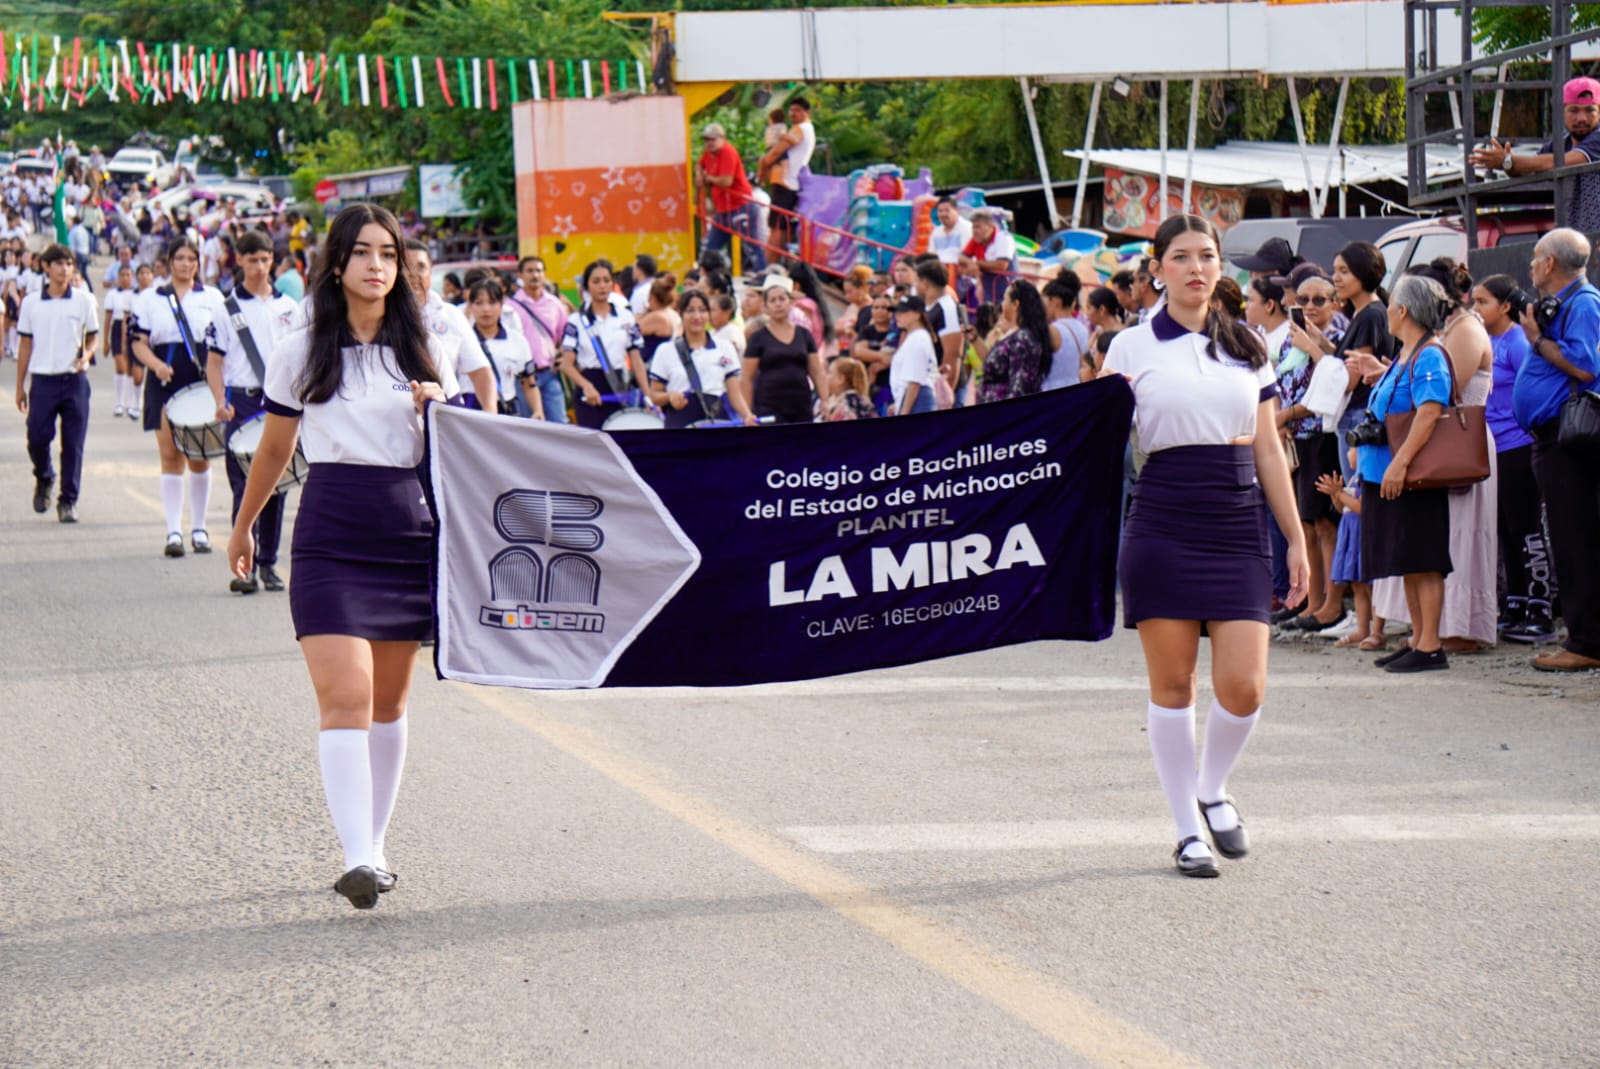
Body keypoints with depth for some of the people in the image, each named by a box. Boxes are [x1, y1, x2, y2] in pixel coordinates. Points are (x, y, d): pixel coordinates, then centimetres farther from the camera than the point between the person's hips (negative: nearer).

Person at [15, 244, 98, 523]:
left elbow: (92, 338, 11)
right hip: (42, 380, 1)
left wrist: (86, 355, -12)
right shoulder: (31, 303, 6)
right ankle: (44, 478, 27)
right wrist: (20, 386, 9)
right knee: (37, 438, -3)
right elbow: (25, 345, 10)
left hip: (74, 379, -1)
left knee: (73, 444, -2)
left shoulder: (83, 300, 4)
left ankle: (68, 501, 6)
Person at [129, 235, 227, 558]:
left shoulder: (213, 298, 10)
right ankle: (174, 531, -3)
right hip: (165, 384, 0)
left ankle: (199, 528, 14)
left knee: (199, 456, 2)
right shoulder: (149, 299, 9)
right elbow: (139, 343, 5)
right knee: (170, 455, -4)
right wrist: (156, 365, -14)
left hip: (202, 383, 0)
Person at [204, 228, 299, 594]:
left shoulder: (290, 308, 11)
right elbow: (214, 361, 4)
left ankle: (268, 563, 14)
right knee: (244, 484, -7)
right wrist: (220, 402, -10)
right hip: (242, 403, -2)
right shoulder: (228, 311, 4)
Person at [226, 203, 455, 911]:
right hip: (330, 533, -3)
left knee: (390, 699, 9)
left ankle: (374, 846, 18)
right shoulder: (301, 353, 5)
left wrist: (438, 408, -5)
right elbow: (273, 451, 16)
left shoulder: (422, 349, 10)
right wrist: (243, 527, 24)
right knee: (344, 696, -15)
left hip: (410, 529, 3)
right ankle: (357, 859, -22)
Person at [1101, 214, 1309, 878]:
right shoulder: (1133, 348, 3)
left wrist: (1296, 538, 12)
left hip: (1239, 524, 2)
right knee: (1172, 684, 1)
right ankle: (1188, 830, 13)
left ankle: (1213, 790, 22)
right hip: (1164, 523, -2)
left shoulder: (1247, 347, 13)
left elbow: (1269, 451, 15)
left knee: (1244, 686, -7)